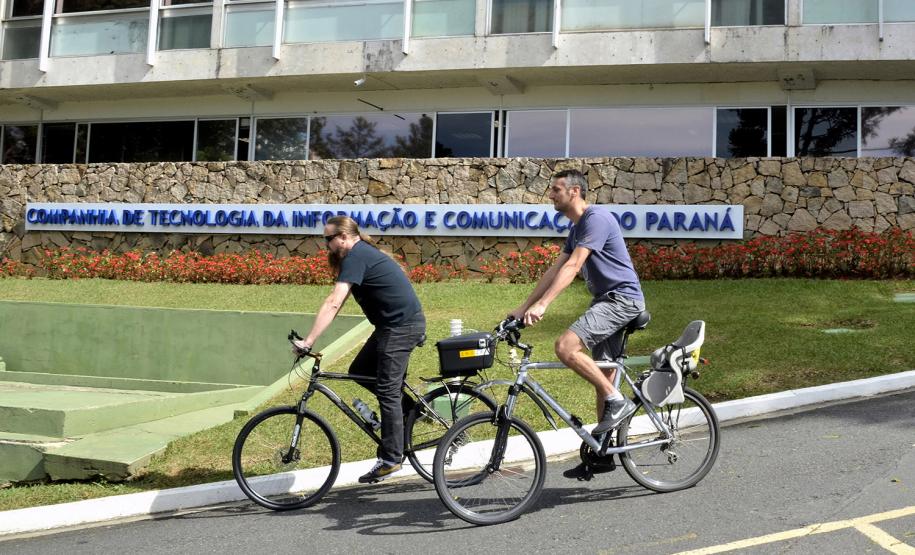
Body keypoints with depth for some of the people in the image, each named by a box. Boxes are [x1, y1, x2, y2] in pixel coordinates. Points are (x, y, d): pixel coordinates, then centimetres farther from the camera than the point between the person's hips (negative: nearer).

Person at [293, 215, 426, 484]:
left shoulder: (356, 256, -15)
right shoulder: (361, 253, 16)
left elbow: (333, 303, -24)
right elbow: (337, 302, 16)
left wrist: (308, 341, -25)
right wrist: (312, 339, 12)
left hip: (401, 326, -10)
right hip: (395, 324, 10)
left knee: (387, 390, -7)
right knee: (359, 371, 14)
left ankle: (391, 458, -2)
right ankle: (409, 407, 21)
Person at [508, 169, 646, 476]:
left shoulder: (596, 218, -15)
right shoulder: (577, 227, 16)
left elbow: (572, 267, -25)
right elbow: (555, 269, 16)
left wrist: (542, 304, -32)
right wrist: (523, 308, 11)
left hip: (622, 298, -10)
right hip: (606, 300, 10)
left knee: (566, 347, -24)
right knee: (603, 375, 12)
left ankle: (618, 401, -12)